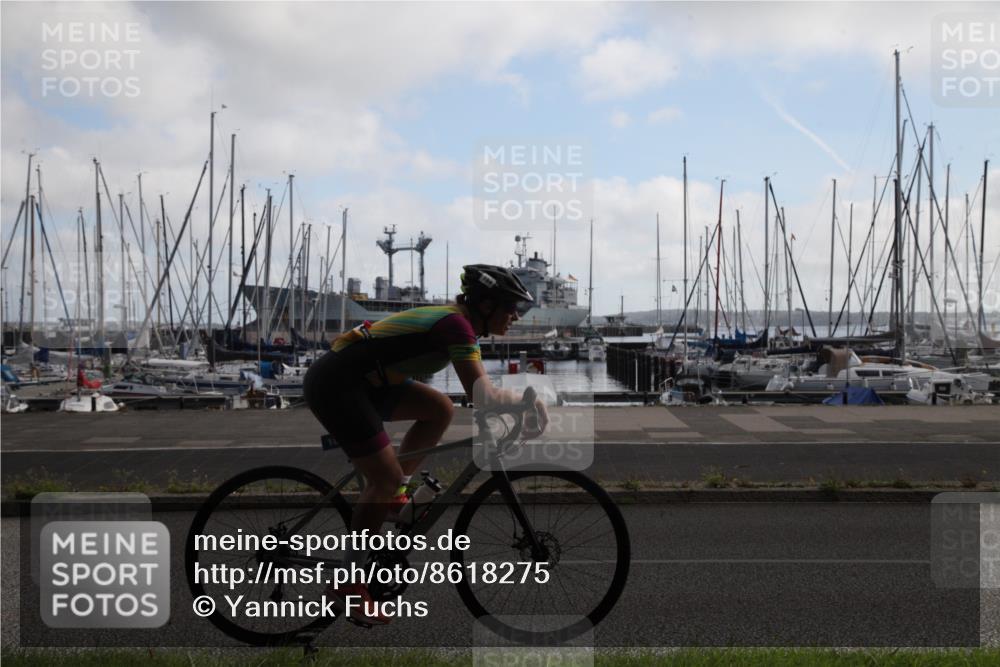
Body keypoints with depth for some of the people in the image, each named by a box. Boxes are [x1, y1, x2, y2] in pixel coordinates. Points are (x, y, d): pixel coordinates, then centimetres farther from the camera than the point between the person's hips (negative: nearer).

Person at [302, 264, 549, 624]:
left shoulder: (455, 320, 12)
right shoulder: (456, 325, -17)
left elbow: (478, 388, 20)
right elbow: (480, 394, -26)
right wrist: (525, 400, -11)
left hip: (363, 381, 9)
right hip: (335, 385, -9)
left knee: (441, 409, 6)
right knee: (386, 478, -8)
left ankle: (392, 496, 14)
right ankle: (347, 583, 3)